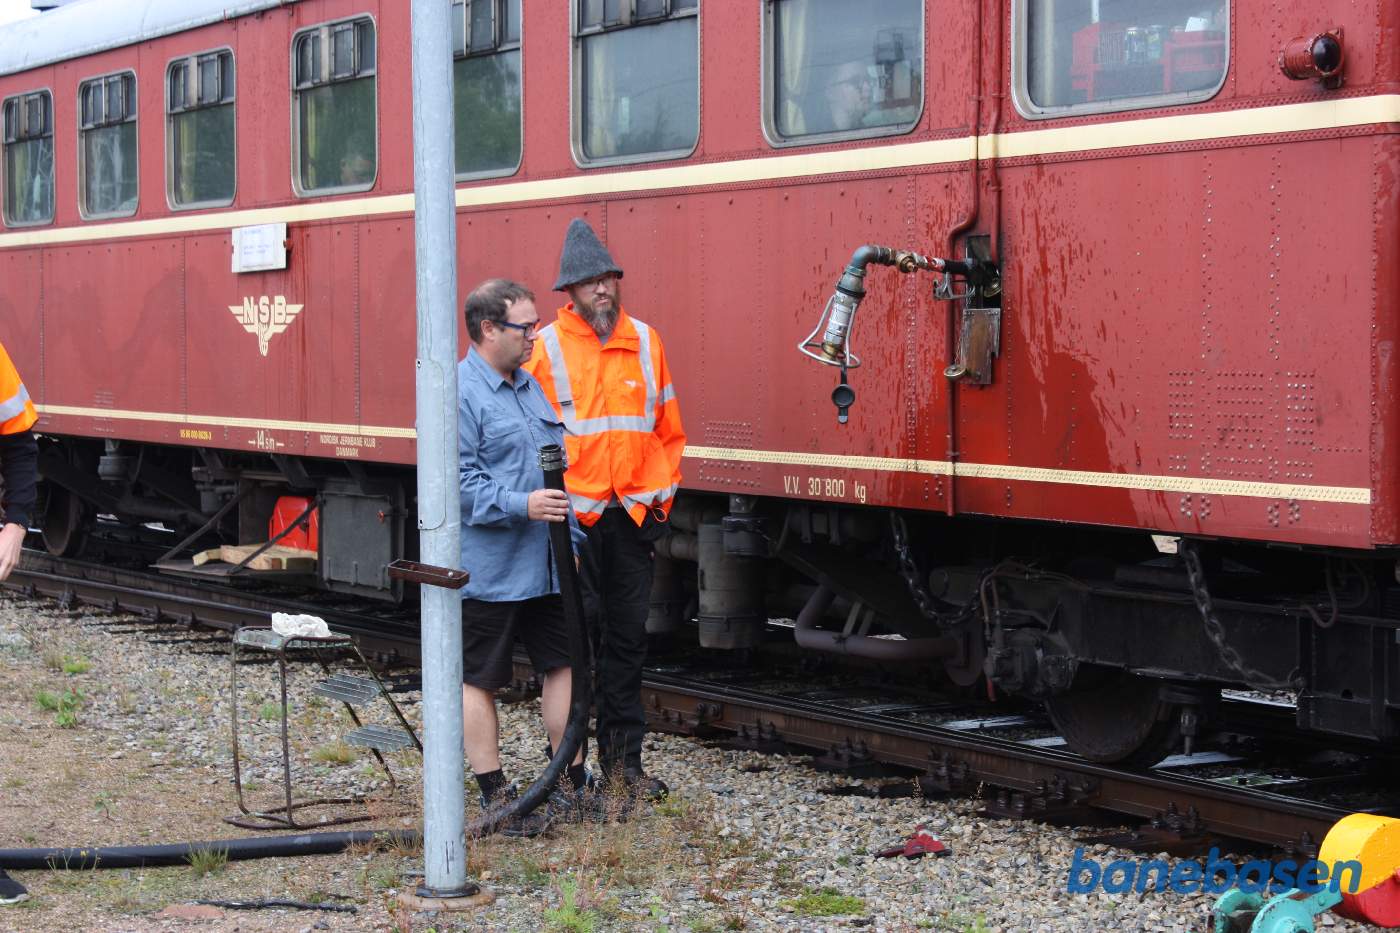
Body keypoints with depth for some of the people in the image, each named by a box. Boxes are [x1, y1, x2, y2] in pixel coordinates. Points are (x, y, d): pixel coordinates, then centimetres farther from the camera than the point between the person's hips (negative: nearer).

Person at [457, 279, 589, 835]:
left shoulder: (530, 387, 14)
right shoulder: (460, 393, -13)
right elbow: (458, 482, -20)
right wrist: (521, 505, -26)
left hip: (545, 567, 8)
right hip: (488, 571, -8)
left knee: (562, 664, 12)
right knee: (479, 680, 3)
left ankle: (576, 778, 22)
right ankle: (495, 796, 10)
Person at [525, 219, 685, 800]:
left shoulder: (645, 342, 9)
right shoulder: (545, 348, -4)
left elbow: (668, 427, 15)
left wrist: (662, 490, 9)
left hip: (633, 513, 4)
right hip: (573, 515, -4)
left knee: (628, 635, 9)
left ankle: (624, 758, 17)